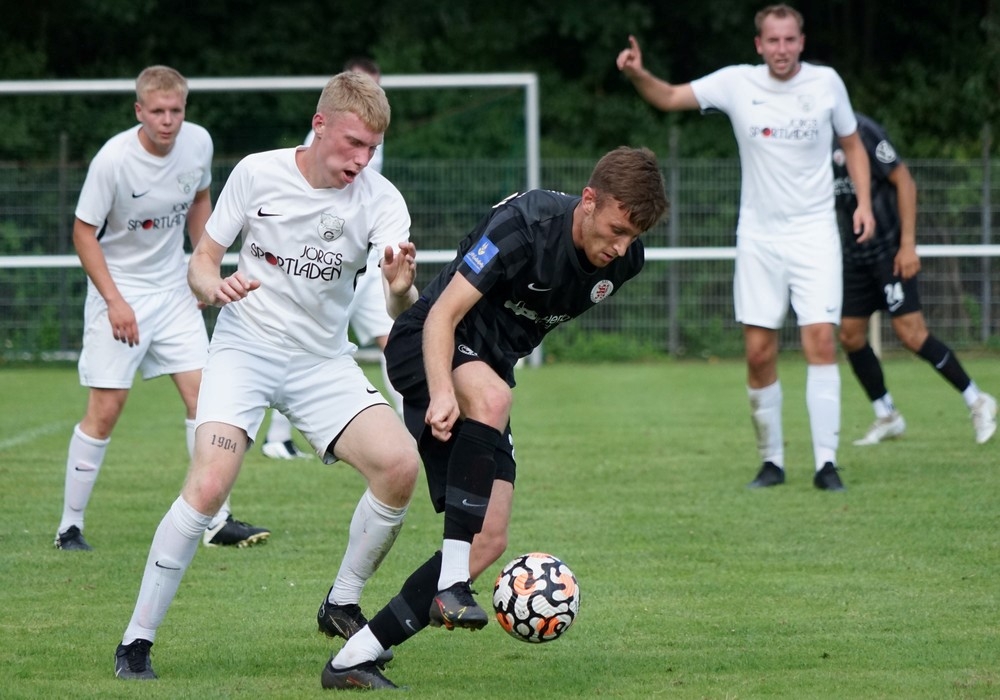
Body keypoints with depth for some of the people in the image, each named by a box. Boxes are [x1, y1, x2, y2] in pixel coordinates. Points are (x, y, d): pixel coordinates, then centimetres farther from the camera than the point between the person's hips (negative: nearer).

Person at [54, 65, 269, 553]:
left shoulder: (199, 143, -7)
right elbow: (84, 232, -14)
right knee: (105, 408, -7)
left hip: (173, 289, 5)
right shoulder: (113, 159, -22)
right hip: (118, 292, -5)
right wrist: (114, 301, -19)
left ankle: (217, 520, 4)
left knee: (201, 393, -2)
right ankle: (69, 526, 4)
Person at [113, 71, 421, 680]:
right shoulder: (259, 174, -9)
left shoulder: (379, 200, -8)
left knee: (401, 466, -20)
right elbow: (202, 260, 0)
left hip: (323, 361, 2)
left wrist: (401, 288, -43)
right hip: (245, 349, -2)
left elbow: (401, 309, -18)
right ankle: (137, 642, -12)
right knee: (208, 486, -24)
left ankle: (342, 606, 3)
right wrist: (215, 286, -23)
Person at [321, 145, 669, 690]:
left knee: (488, 542, -6)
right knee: (491, 396, -42)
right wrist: (442, 393, -42)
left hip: (489, 369, 7)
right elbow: (443, 315, -29)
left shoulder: (622, 260, -5)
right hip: (426, 346, -7)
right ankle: (451, 585, -41)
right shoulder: (525, 225, -25)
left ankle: (352, 661, -2)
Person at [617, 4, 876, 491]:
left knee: (821, 339, -13)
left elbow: (852, 144, 13)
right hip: (759, 236, 1)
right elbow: (670, 98, -3)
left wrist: (863, 202, 1)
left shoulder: (826, 83, -1)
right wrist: (638, 75, -23)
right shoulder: (738, 84, -2)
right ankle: (771, 461, 13)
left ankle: (825, 463, -12)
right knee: (759, 351, -1)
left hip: (814, 232, -1)